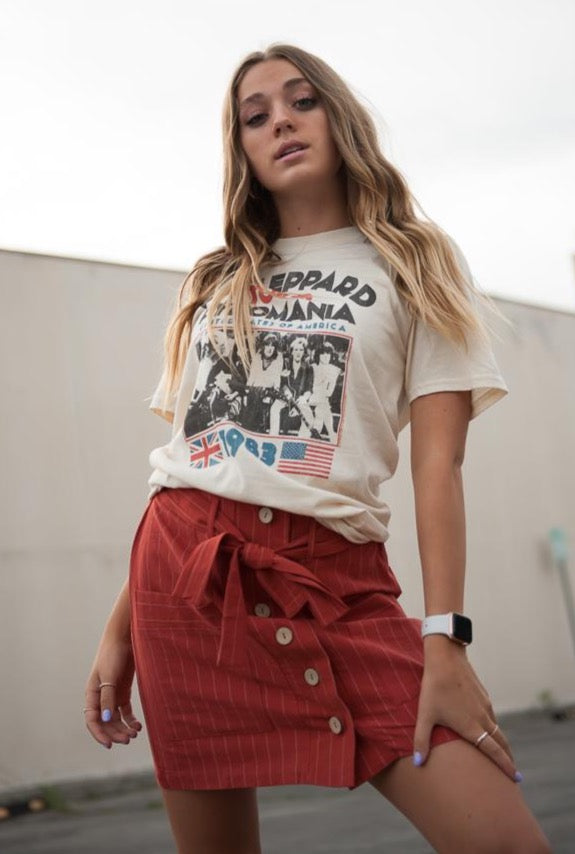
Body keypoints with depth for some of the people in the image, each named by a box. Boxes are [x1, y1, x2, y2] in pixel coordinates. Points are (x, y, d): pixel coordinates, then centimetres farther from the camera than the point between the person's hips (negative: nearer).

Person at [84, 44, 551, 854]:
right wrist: (121, 625, 9)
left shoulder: (417, 265, 10)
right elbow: (177, 459, 17)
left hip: (333, 574, -3)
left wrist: (444, 638, -12)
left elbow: (438, 458, -2)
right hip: (184, 572, 3)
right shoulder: (215, 284, 20)